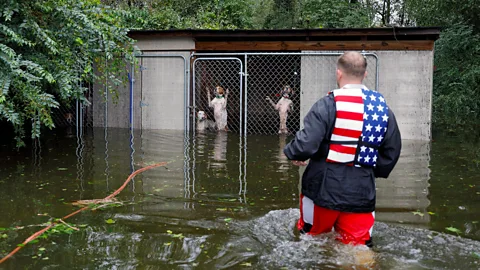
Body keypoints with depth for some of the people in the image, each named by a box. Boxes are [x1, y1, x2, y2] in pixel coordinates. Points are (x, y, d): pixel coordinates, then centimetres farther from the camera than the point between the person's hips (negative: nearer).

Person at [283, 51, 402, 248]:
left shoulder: (327, 105, -12)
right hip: (362, 192, 4)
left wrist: (292, 153, 2)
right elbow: (392, 151, 9)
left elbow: (306, 144, -19)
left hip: (324, 189, -4)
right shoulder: (383, 108, 5)